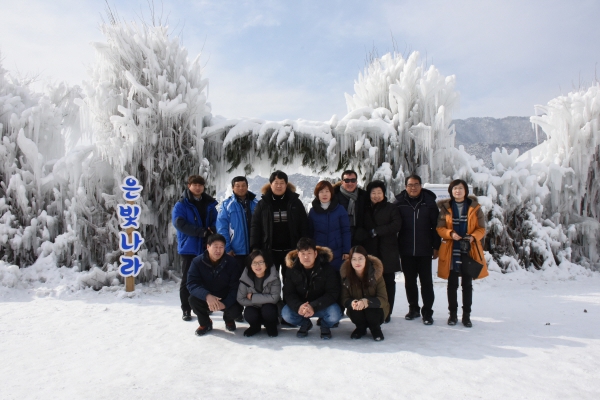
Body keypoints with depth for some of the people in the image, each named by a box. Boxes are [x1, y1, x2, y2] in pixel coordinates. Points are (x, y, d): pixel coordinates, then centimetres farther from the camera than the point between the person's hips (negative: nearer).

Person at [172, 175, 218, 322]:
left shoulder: (210, 204, 9)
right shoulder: (181, 205, -3)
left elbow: (216, 221, 13)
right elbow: (179, 223, -15)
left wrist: (212, 231, -12)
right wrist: (201, 232, -22)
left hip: (207, 247, 4)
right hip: (189, 247, -4)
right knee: (187, 279, 4)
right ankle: (186, 310, 12)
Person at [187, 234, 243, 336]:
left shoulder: (231, 262, -14)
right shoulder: (197, 262, -15)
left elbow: (235, 287, -15)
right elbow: (191, 284, -24)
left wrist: (225, 303, -32)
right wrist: (207, 295, -42)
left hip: (226, 299, 0)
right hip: (205, 298, 1)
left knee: (236, 311, -28)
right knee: (193, 299, -29)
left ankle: (228, 319, 14)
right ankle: (205, 323, 2)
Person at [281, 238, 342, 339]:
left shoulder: (326, 268, -15)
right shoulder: (292, 269, -9)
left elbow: (333, 293, -18)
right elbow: (288, 293, -11)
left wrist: (313, 307, -33)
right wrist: (298, 306, -34)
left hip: (322, 306, -2)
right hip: (300, 305, 2)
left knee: (335, 315, -32)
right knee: (286, 314, -26)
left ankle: (325, 326, 8)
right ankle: (305, 324, 9)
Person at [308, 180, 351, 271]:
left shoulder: (340, 209, -1)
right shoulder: (312, 211, 4)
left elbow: (345, 231, -1)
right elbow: (310, 233, 8)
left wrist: (346, 251, -6)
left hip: (337, 252, -1)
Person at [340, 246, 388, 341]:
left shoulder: (376, 273, -19)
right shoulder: (346, 274, -14)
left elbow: (383, 299, -23)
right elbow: (344, 299, -13)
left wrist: (366, 302, -41)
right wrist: (352, 303, -38)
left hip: (374, 309, -1)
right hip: (356, 312, 2)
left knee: (370, 309, -34)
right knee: (353, 308, -31)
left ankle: (375, 328, 2)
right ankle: (361, 328, 3)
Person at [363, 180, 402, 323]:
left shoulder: (391, 208, 3)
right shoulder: (366, 210, 14)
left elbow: (397, 224, -11)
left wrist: (376, 231, -14)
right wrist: (366, 235, -4)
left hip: (388, 252, -2)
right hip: (370, 252, 3)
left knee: (388, 282, 2)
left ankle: (386, 312, 9)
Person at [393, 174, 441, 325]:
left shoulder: (429, 202, 0)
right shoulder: (399, 203, 1)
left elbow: (436, 226, 1)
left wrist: (436, 247, -1)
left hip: (424, 250, -1)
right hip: (406, 250, 2)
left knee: (426, 281, 3)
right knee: (409, 281, 11)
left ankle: (427, 312, 12)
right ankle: (413, 308, 25)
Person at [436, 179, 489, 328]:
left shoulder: (474, 207, 2)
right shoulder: (445, 208, 2)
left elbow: (481, 228, 2)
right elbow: (440, 228, 1)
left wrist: (473, 237, -17)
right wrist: (451, 234, -18)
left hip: (470, 251, 0)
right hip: (451, 251, 0)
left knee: (467, 284, 7)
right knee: (452, 284, 7)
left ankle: (466, 315, 16)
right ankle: (452, 314, 18)